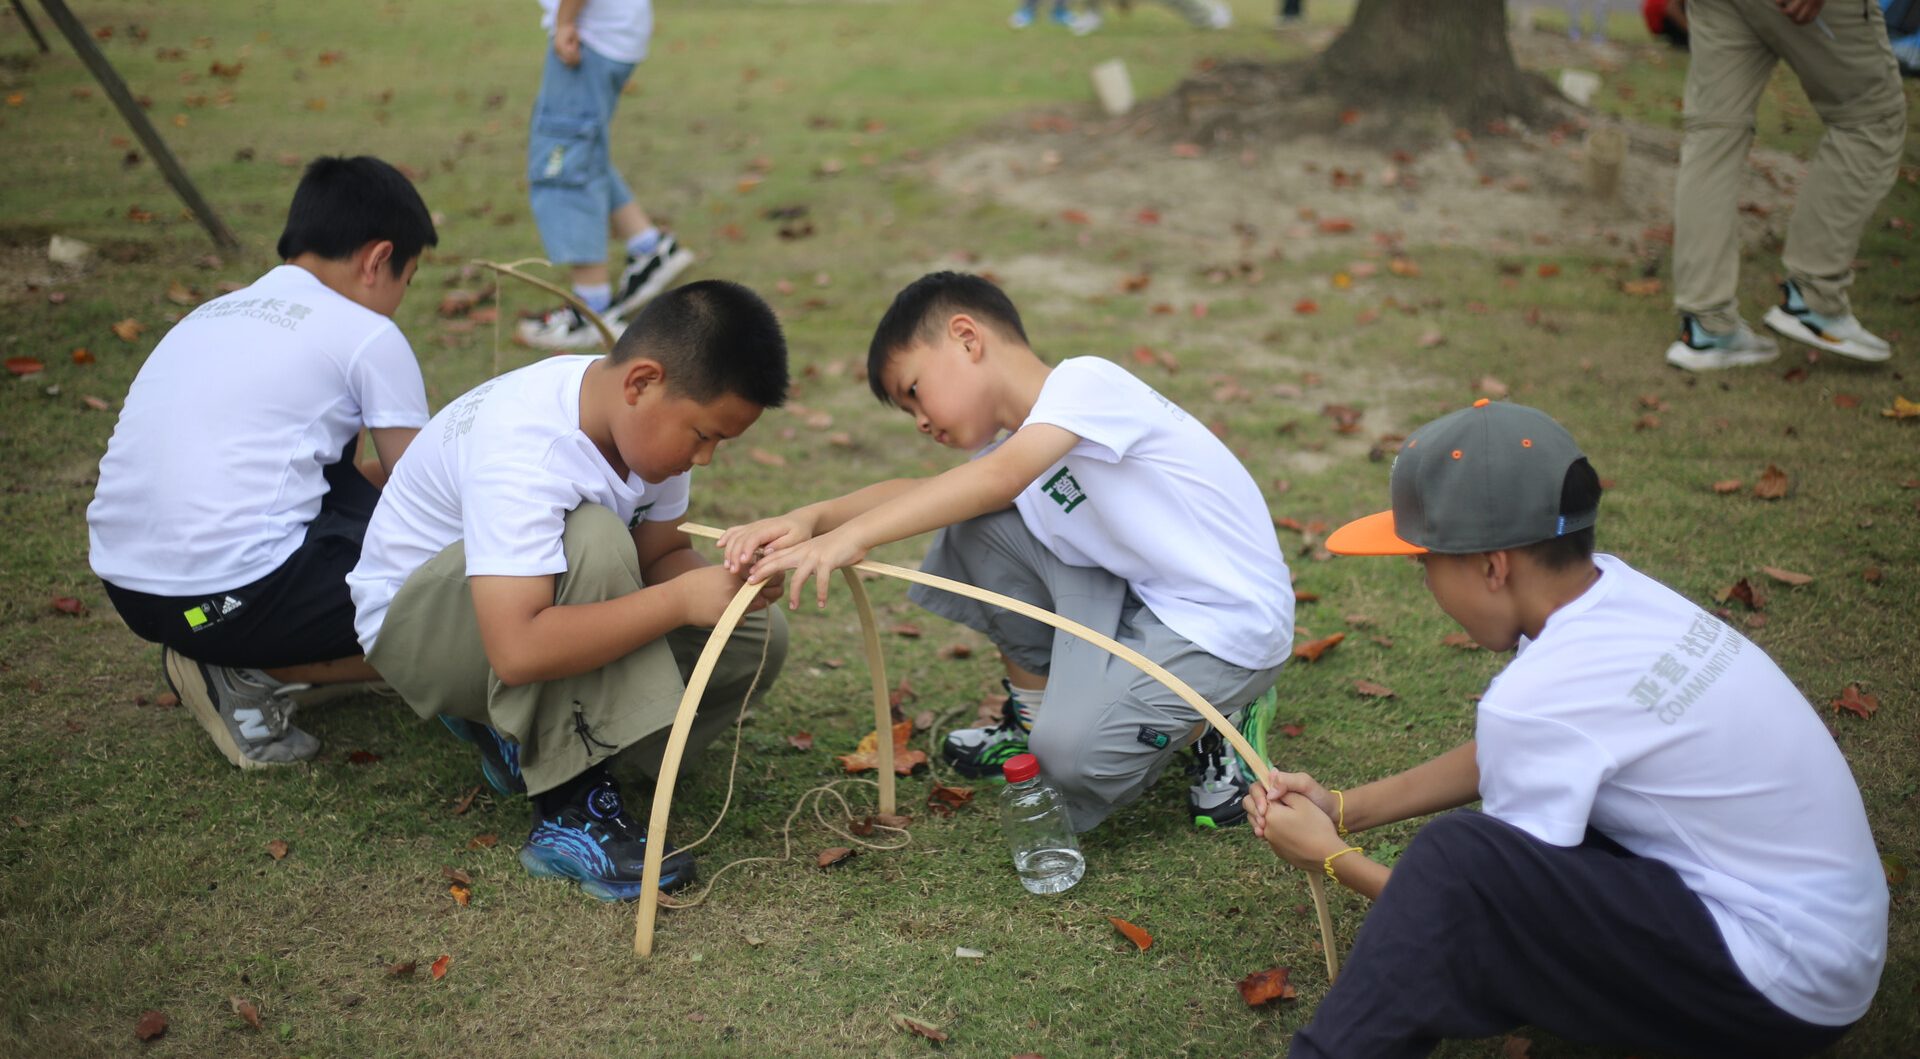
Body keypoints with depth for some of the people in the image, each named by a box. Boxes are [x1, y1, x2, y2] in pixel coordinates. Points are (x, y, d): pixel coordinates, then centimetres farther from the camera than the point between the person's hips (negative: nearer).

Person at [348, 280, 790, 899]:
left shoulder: (650, 419, -11)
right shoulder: (522, 449, -36)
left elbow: (660, 555, -1)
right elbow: (518, 651, -44)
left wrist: (723, 582, -24)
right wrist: (681, 600, -42)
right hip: (416, 625, -8)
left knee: (756, 639, -8)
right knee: (590, 541, -38)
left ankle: (523, 737, 2)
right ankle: (571, 812, -29)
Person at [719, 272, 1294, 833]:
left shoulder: (1086, 379, -18)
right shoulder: (1020, 449, 9)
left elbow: (1002, 477, -34)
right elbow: (917, 492, -2)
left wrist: (850, 535, -39)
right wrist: (809, 517, -20)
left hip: (1232, 624, -8)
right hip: (1141, 597, 8)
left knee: (1072, 757, -25)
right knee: (977, 524, -1)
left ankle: (1222, 717, 3)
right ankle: (1035, 713, 13)